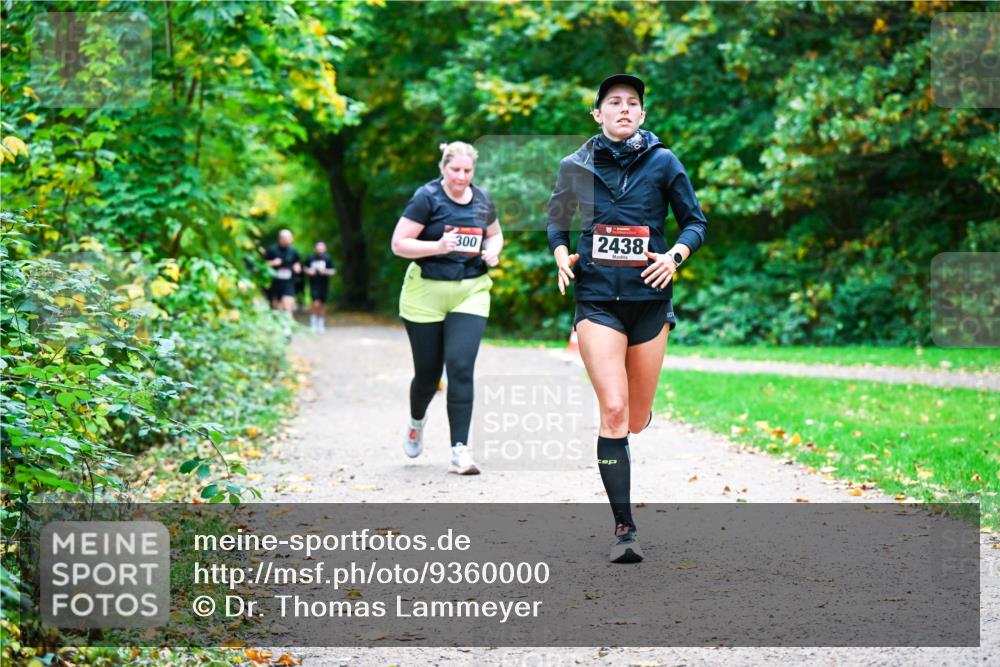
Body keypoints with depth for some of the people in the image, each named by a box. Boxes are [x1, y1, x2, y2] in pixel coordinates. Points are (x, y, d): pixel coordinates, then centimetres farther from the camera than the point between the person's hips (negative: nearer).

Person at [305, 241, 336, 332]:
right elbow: (306, 268, 13)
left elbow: (333, 271, 0)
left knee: (322, 305, 7)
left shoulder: (328, 258, -2)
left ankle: (321, 324, 21)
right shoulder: (310, 258, -1)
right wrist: (309, 271, -8)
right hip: (314, 284, -1)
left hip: (324, 284, 1)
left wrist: (325, 271, -17)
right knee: (316, 303, -14)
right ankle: (313, 323, 4)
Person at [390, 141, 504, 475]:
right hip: (426, 295, -2)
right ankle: (417, 421, 42)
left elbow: (495, 234, 22)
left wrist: (493, 251, -1)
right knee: (428, 372, 7)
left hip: (471, 293, 2)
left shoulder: (482, 201, 5)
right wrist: (438, 246, -25)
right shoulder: (426, 198, -9)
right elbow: (398, 244, -11)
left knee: (461, 367, -13)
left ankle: (460, 451, -12)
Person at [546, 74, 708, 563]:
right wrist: (561, 256, 2)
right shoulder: (575, 166, 3)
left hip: (649, 299, 1)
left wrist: (676, 255, -11)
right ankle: (623, 528, -10)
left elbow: (695, 222, 8)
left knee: (637, 419, 5)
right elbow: (556, 221, 20)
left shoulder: (662, 162, 1)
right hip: (597, 299, -1)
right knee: (613, 411, -14)